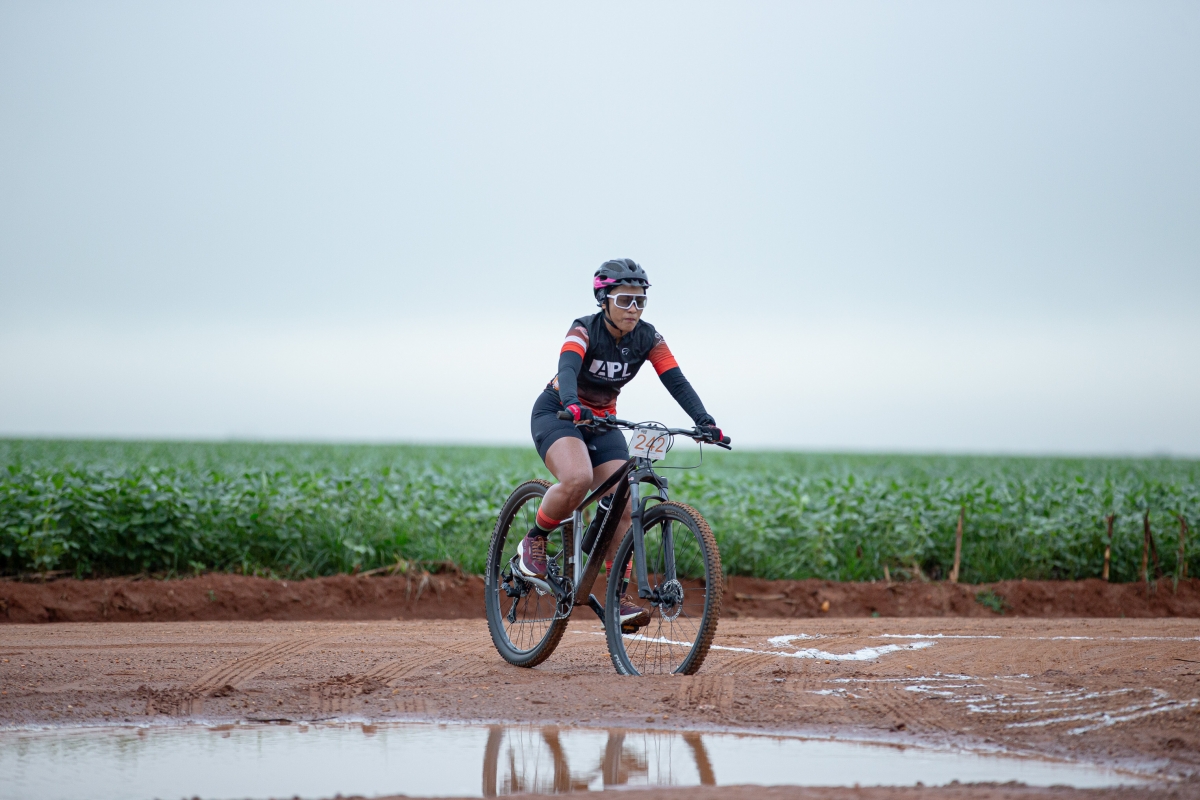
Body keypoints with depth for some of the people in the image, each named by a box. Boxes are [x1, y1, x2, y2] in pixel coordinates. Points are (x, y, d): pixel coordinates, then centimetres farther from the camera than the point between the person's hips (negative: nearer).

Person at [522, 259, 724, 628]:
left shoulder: (648, 338, -9)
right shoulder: (584, 330, -22)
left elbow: (676, 381, -17)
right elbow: (567, 369, -40)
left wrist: (704, 420, -34)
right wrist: (573, 407, -61)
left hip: (602, 421, 5)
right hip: (556, 414, -5)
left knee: (622, 506, -12)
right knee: (578, 479, -34)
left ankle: (618, 597, -5)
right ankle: (534, 541, -10)